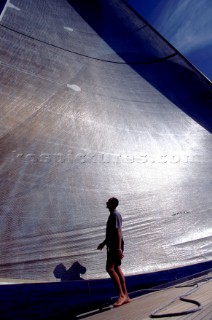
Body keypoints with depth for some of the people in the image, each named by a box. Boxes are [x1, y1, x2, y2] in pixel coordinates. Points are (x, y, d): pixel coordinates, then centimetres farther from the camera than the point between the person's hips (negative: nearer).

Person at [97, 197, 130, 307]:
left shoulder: (115, 215, -13)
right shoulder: (112, 215, 17)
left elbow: (118, 232, -21)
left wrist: (119, 248, -26)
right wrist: (104, 243, 31)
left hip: (116, 246, -10)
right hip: (113, 245, 10)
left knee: (110, 268, -13)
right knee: (117, 269, 11)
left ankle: (121, 295, -6)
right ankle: (125, 296, 17)